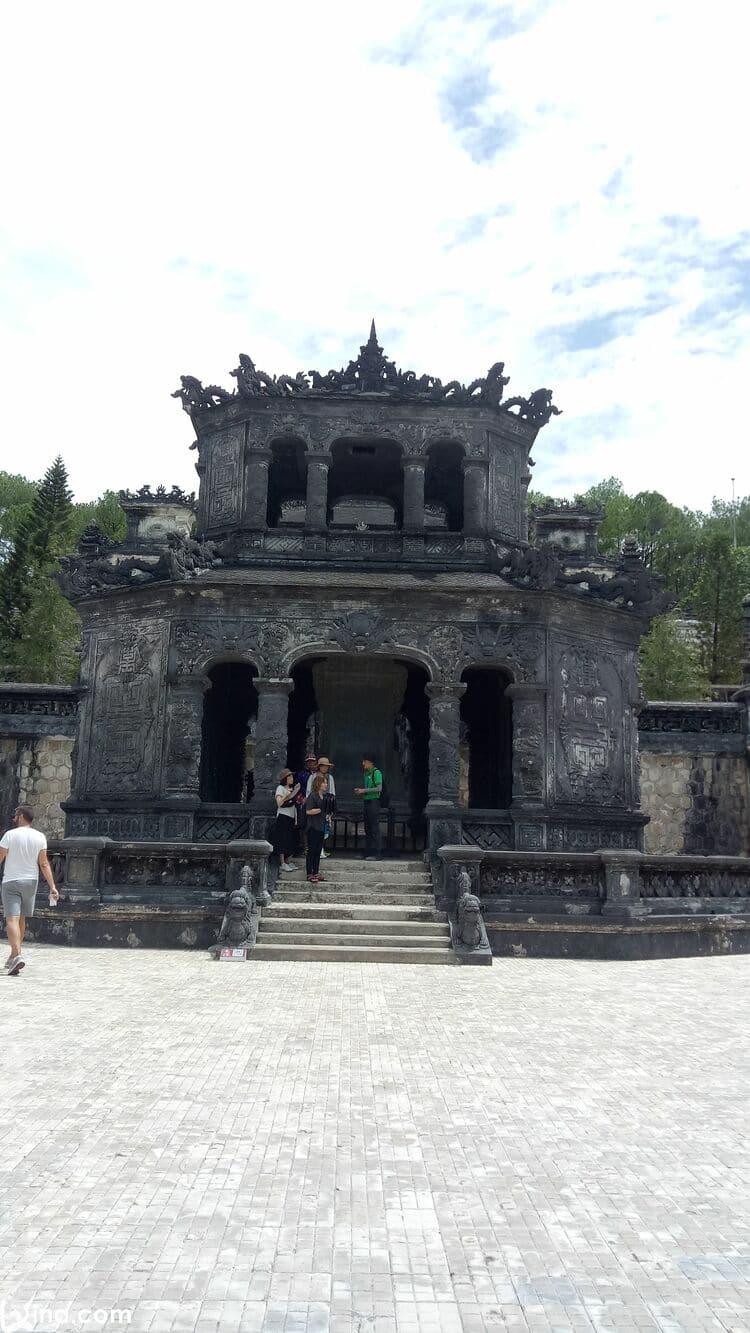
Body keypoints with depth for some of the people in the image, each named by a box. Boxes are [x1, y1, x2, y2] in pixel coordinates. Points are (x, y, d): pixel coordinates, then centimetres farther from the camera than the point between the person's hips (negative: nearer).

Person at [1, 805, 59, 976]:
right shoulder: (40, 837, -1)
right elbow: (44, 864, -5)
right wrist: (53, 887, -5)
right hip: (31, 881, 4)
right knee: (21, 920, 17)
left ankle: (17, 956, -25)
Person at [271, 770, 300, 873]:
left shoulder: (292, 788, 17)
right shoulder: (280, 788, -7)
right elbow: (279, 803, -20)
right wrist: (286, 795, -31)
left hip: (291, 817, 8)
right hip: (283, 817, -8)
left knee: (290, 840, 8)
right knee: (283, 840, -7)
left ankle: (287, 861, 15)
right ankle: (282, 863, -5)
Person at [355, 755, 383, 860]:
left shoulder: (376, 772, -9)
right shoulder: (367, 773, 17)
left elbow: (379, 788, -17)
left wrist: (364, 790, -17)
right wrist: (360, 791, 6)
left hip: (373, 802, -9)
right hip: (366, 802, 9)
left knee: (374, 829, -7)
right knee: (367, 829, 11)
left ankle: (374, 854, -6)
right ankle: (367, 853, 16)